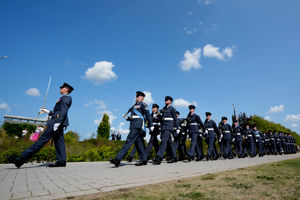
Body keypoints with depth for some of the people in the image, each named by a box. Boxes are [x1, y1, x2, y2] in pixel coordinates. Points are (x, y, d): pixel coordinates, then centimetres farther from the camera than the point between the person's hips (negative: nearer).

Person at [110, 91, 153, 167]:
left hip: (138, 125, -9)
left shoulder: (143, 104, 0)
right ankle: (143, 160, 15)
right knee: (138, 142, 8)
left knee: (129, 141, -14)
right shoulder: (134, 105, 24)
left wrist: (151, 126, -8)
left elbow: (148, 115, -5)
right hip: (133, 125, 9)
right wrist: (128, 118, 7)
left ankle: (118, 159, -18)